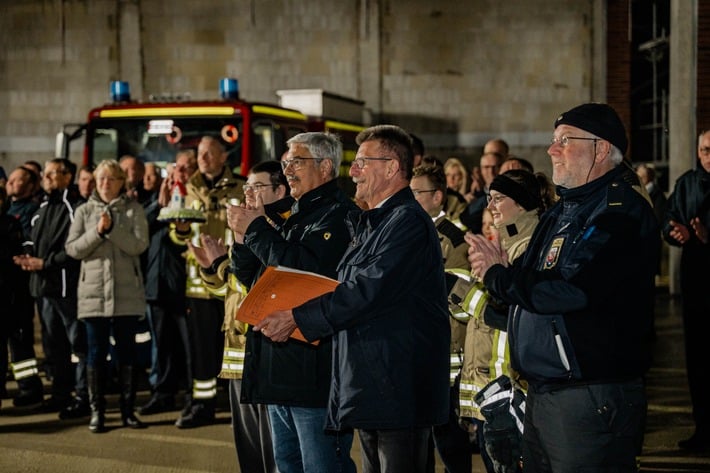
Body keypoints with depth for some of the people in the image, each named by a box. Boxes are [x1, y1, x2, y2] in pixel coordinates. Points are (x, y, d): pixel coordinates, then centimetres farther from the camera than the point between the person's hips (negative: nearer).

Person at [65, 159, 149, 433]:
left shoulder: (134, 210, 3)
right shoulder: (84, 211, 8)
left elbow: (139, 245, -9)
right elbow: (72, 249, 0)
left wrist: (112, 229, -17)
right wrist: (97, 232, -12)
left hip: (127, 292, -1)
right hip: (94, 291, 1)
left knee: (126, 352, 5)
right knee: (96, 352, 3)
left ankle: (128, 410, 13)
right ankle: (97, 411, 9)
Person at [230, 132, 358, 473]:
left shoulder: (339, 215, -10)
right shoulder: (296, 216, 20)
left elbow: (311, 269, -24)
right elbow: (250, 276, 20)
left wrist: (257, 230, -15)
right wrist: (244, 235, 1)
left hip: (315, 371, -10)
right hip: (280, 369, 10)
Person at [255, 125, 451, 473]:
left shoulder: (408, 221, -13)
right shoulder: (367, 223, 19)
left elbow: (368, 291, -22)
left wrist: (298, 318, -18)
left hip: (398, 389, -10)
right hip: (367, 389, 10)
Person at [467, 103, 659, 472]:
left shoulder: (621, 212, -14)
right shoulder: (562, 212, 17)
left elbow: (570, 292, -25)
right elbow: (531, 287, 21)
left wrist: (497, 276, -12)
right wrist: (505, 269, -2)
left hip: (592, 400, -9)